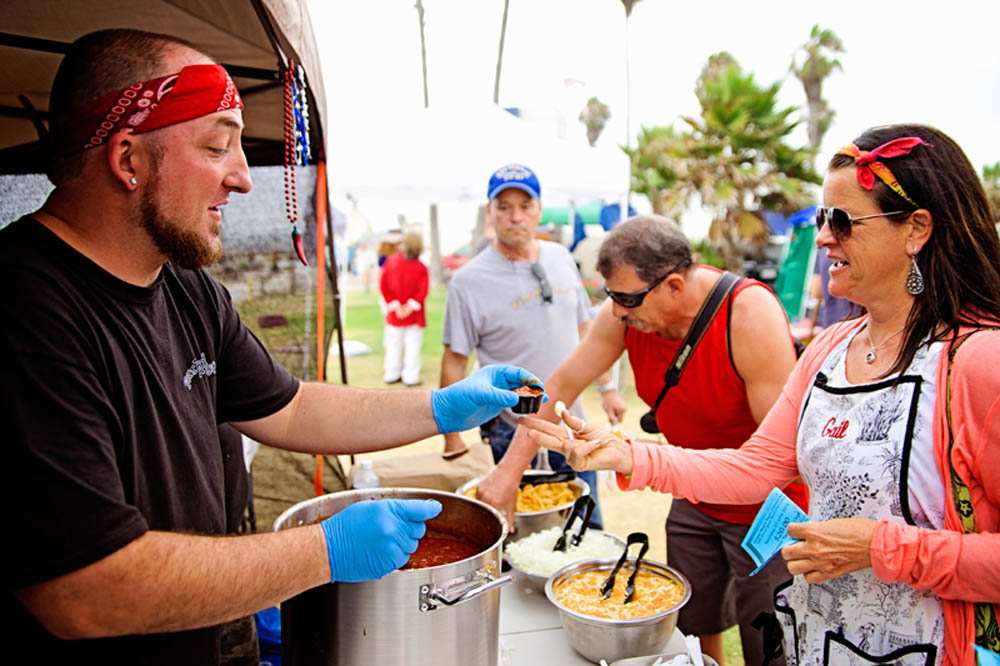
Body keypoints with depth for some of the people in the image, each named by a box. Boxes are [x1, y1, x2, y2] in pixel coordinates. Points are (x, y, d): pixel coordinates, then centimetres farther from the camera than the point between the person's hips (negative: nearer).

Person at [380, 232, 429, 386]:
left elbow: (384, 285, -7)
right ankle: (410, 377, 5)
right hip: (414, 316, -3)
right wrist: (411, 307, -14)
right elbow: (422, 291, -17)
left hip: (394, 314, 3)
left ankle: (392, 374, 20)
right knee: (412, 346, 4)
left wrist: (395, 306, -8)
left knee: (394, 344, 13)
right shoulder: (421, 268, -11)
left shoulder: (391, 262, -6)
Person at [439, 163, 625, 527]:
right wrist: (452, 439, -10)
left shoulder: (560, 257, 4)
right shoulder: (468, 281, -12)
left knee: (589, 531, 16)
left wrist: (606, 387, 14)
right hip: (512, 432, -5)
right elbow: (454, 361, -8)